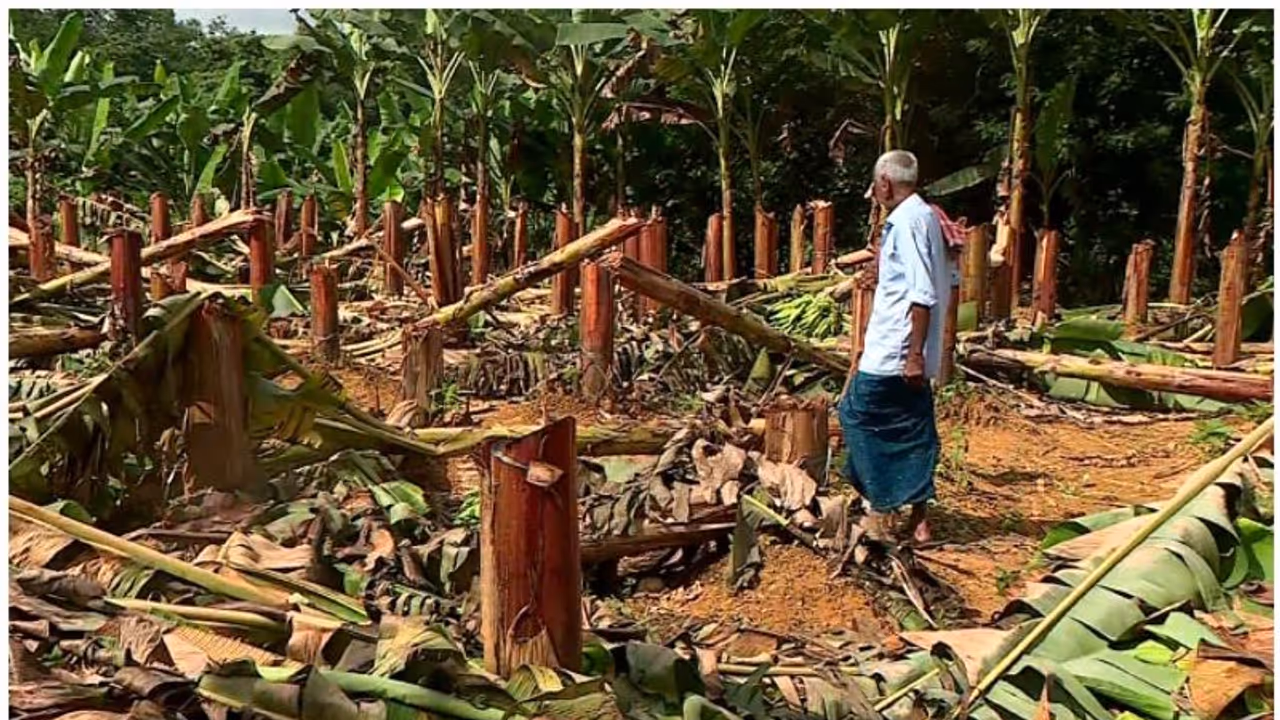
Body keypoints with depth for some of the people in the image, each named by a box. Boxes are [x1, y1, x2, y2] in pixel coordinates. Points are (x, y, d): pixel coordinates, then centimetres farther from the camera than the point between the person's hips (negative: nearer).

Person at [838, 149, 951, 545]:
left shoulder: (907, 220, -15)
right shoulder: (926, 217, 14)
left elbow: (923, 294, -22)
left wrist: (914, 354, -22)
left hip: (893, 352, -9)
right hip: (908, 353, 9)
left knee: (857, 413, 1)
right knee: (914, 430, 10)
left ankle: (880, 510, 5)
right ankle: (918, 518, 15)